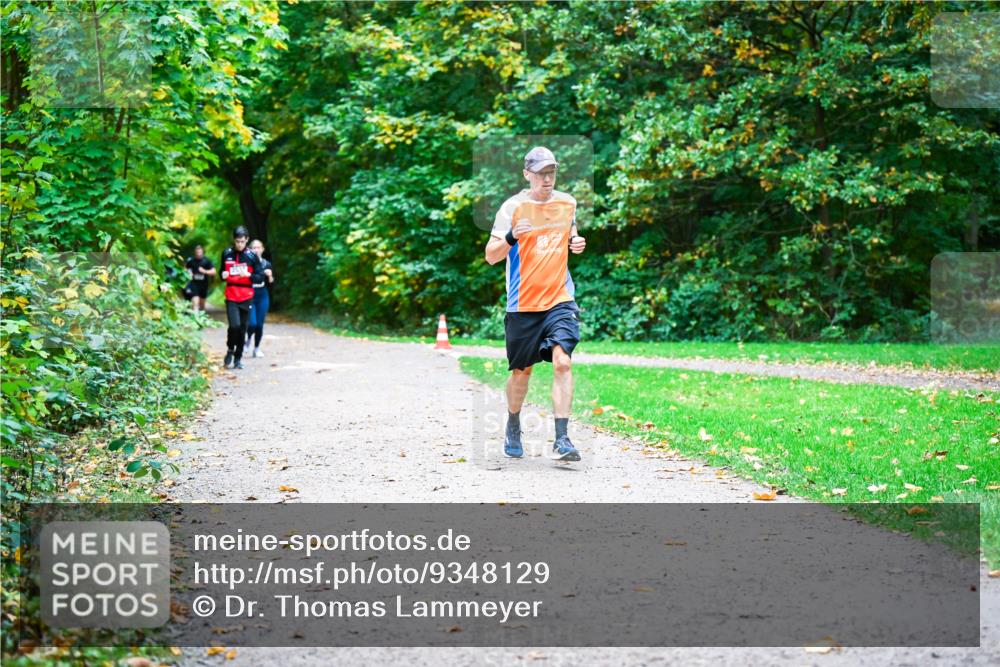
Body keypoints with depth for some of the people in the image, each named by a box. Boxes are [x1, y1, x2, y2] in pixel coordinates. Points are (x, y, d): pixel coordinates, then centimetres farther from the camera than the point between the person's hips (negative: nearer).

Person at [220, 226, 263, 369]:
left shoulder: (251, 256, -2)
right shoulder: (226, 254, 4)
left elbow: (261, 277, 0)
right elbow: (222, 272, 18)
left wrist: (249, 275, -19)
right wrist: (223, 275, -5)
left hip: (246, 297, 0)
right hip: (231, 296, 0)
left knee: (243, 328, 4)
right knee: (235, 325, -17)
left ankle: (238, 358, 17)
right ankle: (230, 349, 10)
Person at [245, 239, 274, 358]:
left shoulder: (267, 264, 4)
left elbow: (270, 284, 8)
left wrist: (270, 276, -11)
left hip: (262, 297, 3)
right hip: (249, 296, -3)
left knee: (260, 324, 5)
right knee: (252, 323, -13)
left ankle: (257, 348, 20)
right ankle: (247, 340, 19)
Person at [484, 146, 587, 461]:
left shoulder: (567, 203, 7)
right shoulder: (513, 206, -5)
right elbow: (491, 256, -8)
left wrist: (576, 242, 3)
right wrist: (511, 237, -28)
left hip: (560, 299, 2)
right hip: (522, 304, -2)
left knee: (562, 363, -17)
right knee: (521, 371, 10)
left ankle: (561, 440, -17)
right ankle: (513, 430, 36)